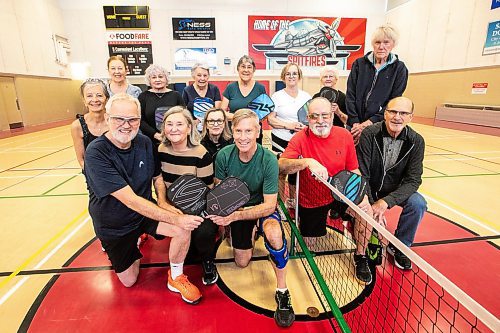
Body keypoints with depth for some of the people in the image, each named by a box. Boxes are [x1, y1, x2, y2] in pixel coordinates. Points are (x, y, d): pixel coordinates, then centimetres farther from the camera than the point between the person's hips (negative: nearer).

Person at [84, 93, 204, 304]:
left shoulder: (144, 143, -10)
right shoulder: (96, 153, -27)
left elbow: (157, 176, 7)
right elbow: (130, 200, -33)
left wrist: (162, 201, -14)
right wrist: (175, 218, -35)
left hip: (145, 212, 3)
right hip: (114, 225, -3)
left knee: (184, 228, -24)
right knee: (129, 281, 12)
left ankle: (176, 278, 3)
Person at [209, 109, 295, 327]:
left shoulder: (268, 160, -28)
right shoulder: (223, 156, -20)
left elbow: (269, 205, -27)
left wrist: (235, 215, -40)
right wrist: (222, 216, -29)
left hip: (263, 207, -3)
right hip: (237, 208, 3)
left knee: (274, 233, -36)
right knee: (242, 263, 8)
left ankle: (282, 291, -13)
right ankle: (250, 235, 42)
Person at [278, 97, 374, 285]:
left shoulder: (344, 136, -8)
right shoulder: (300, 138, -16)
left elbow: (353, 170, 0)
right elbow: (281, 166, -30)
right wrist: (307, 162, -45)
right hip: (310, 201, -1)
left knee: (366, 210, -25)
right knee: (308, 243, 7)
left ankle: (360, 257, 0)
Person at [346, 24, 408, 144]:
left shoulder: (399, 68, 5)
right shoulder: (359, 64, 7)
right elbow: (350, 95, 1)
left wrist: (370, 122, -12)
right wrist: (355, 122, -8)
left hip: (380, 125, -1)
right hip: (354, 124, 1)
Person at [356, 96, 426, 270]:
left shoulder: (416, 141, -11)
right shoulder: (369, 134, -19)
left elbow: (413, 180, -15)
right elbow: (362, 174, -20)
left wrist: (386, 201, -31)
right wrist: (372, 205, -30)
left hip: (396, 191, 2)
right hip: (369, 188, -2)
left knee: (418, 203, -23)